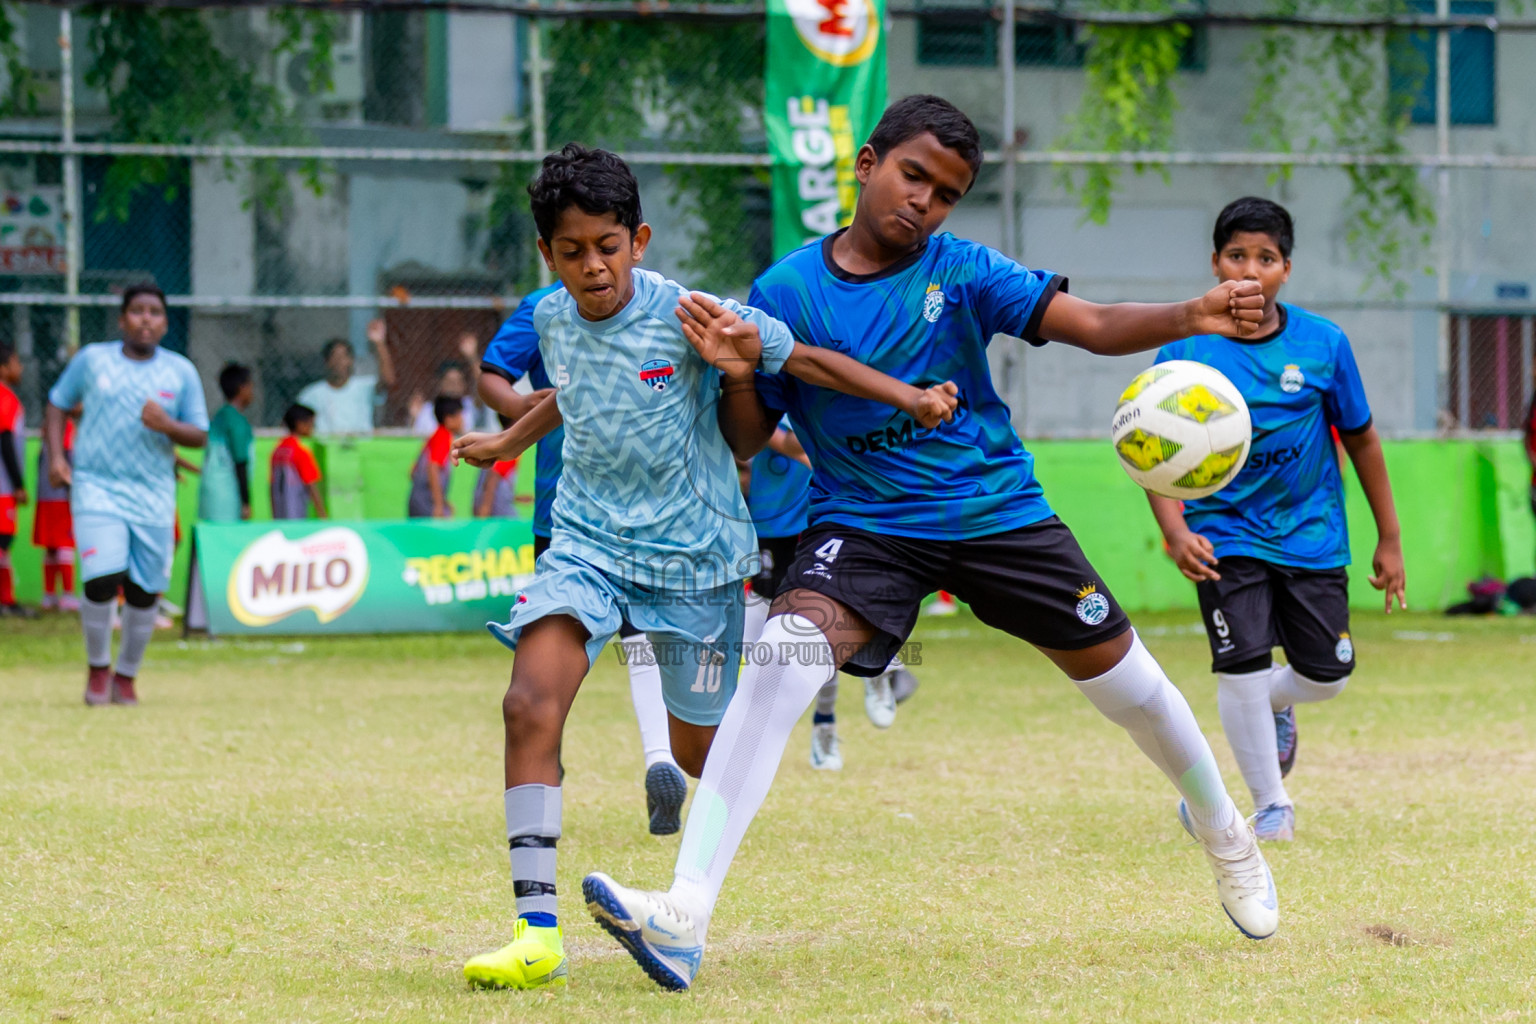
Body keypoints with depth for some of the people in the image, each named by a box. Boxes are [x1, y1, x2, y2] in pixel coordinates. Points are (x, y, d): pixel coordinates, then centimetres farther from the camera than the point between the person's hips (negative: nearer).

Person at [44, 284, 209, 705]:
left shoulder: (181, 371, 6)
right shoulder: (91, 359, 4)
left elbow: (199, 436, 5)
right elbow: (56, 406, 14)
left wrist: (168, 426, -16)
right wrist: (55, 457, 0)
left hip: (153, 494, 2)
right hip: (96, 488, -2)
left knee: (145, 590, 1)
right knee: (102, 579, -18)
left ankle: (126, 674, 21)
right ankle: (97, 667, 3)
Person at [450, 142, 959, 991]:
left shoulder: (687, 317, -15)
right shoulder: (551, 320, 0)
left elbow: (803, 359, -6)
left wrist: (910, 398, -9)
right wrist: (508, 441, 39)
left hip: (693, 551, -3)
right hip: (587, 542, 3)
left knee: (697, 751, 6)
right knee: (529, 706, -20)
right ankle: (537, 933, -20)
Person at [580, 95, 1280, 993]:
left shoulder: (961, 272, -6)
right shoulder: (789, 290, -6)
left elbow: (1095, 327, -14)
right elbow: (748, 434, -1)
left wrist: (1194, 318, -31)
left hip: (996, 508, 1)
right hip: (865, 523, -1)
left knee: (1123, 676, 8)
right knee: (784, 657, -26)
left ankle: (1225, 831, 41)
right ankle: (684, 919, -34)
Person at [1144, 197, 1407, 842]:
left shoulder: (1322, 343, -5)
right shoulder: (1185, 349, -10)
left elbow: (1360, 438, 5)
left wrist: (1389, 539, 9)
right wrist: (1175, 534, -29)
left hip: (1311, 531, 2)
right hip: (1226, 533, -2)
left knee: (1326, 676, 4)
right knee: (1242, 667, -13)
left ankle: (1275, 704, 41)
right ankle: (1271, 807, 4)